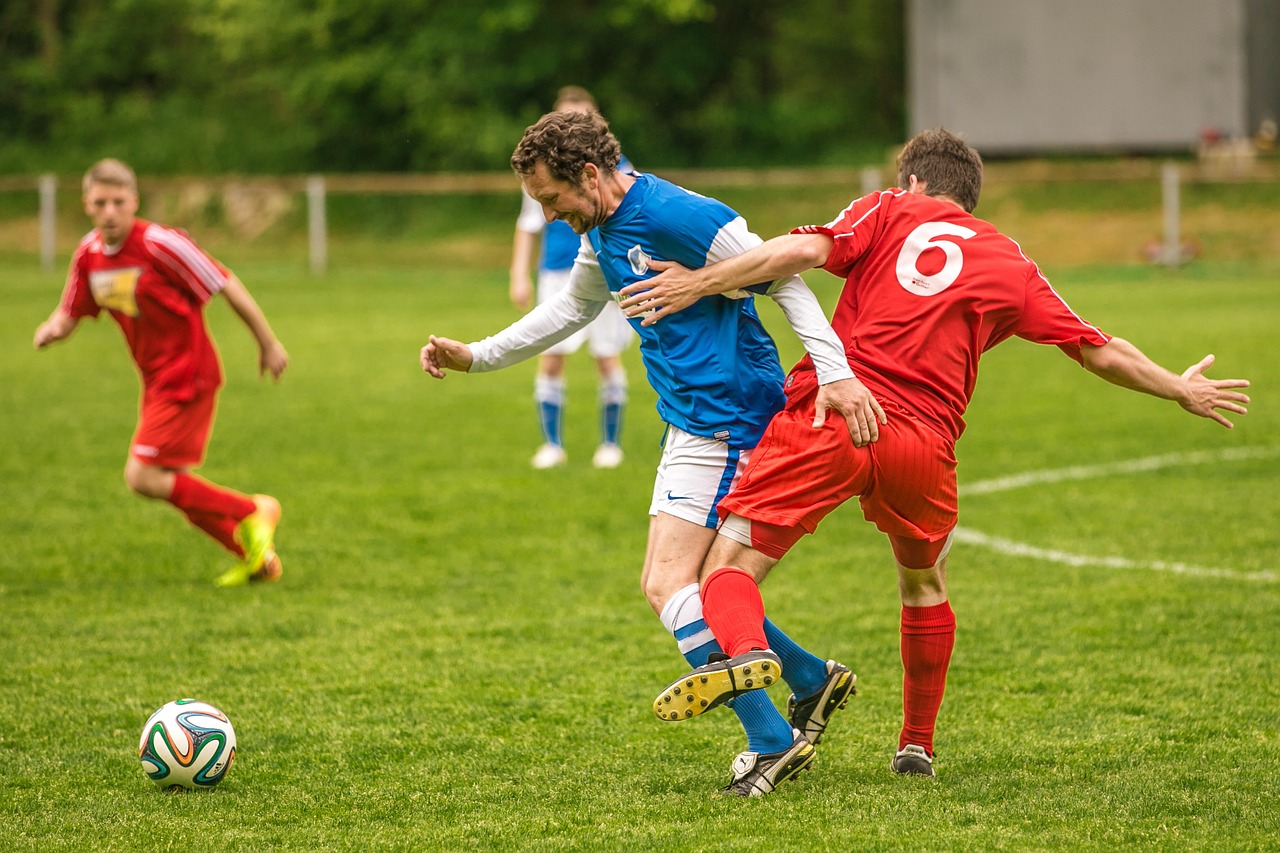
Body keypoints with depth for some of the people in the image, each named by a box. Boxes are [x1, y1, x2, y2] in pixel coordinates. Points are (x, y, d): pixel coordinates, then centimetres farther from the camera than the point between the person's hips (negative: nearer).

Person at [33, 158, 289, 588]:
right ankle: (255, 556, 26)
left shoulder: (159, 244, -21)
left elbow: (226, 286, -15)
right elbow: (70, 312, 12)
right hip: (156, 380, 8)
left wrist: (268, 343, -8)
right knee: (174, 483, 12)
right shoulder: (88, 254, 1)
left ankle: (252, 512, 0)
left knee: (143, 477, -13)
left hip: (188, 378, -8)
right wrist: (52, 329, -13)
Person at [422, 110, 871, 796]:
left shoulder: (676, 215, -20)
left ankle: (772, 742, -12)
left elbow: (784, 281, -18)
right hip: (690, 423, 10)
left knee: (670, 586, -14)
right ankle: (814, 681, 22)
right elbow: (569, 309, 28)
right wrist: (475, 358, 26)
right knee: (665, 584, 13)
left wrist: (835, 374, -24)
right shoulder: (603, 233, 10)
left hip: (726, 419, -10)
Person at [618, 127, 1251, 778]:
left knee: (728, 568, -3)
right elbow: (1101, 352, 25)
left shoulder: (890, 211, 13)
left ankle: (745, 652, -37)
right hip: (922, 445, 3)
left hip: (830, 415, -3)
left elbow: (805, 249, -6)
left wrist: (700, 283, -6)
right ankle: (917, 744, 35)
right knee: (925, 583, 30)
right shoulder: (1010, 266, 20)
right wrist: (1182, 390, 40)